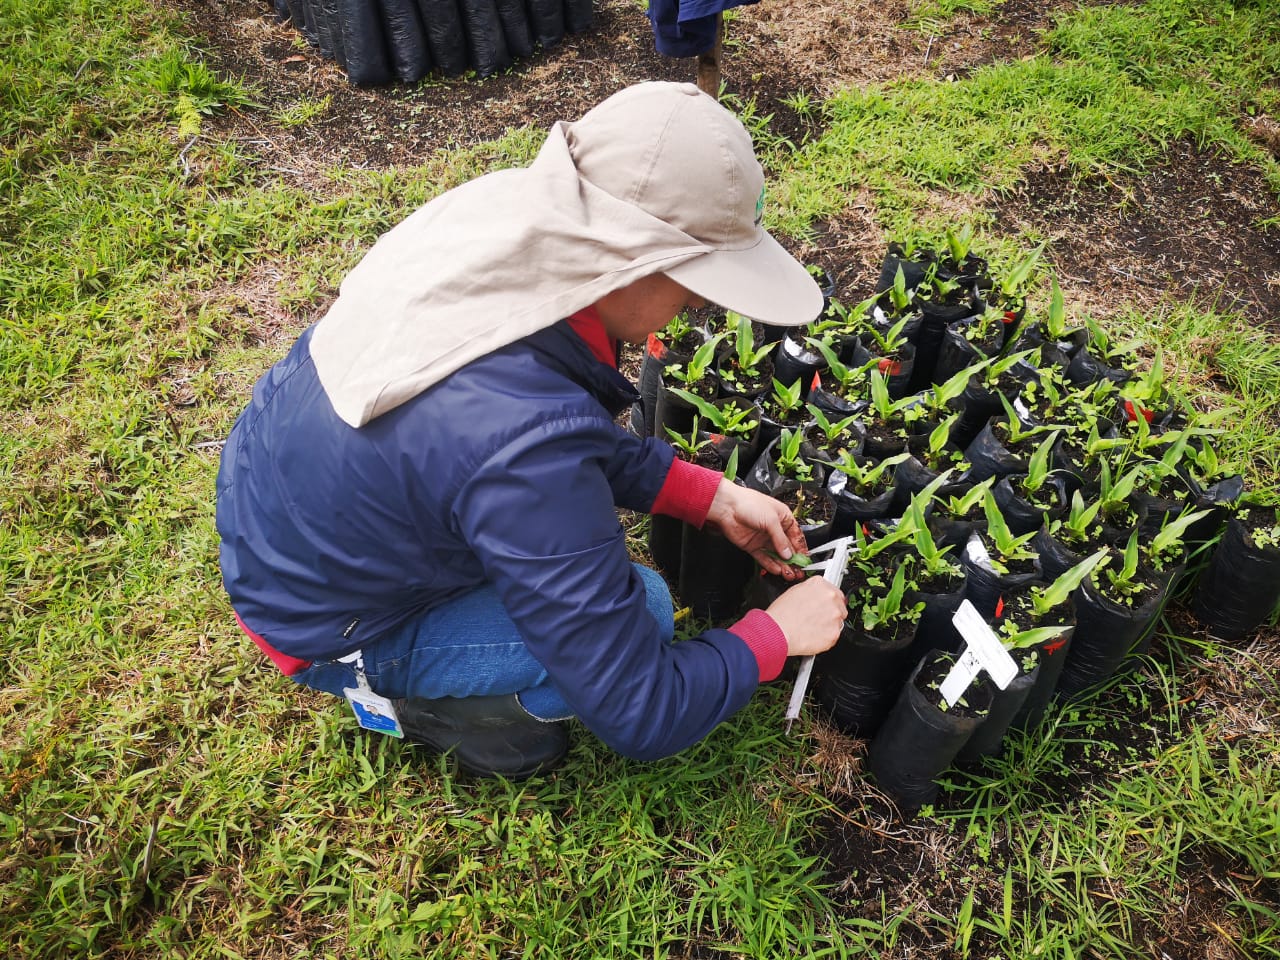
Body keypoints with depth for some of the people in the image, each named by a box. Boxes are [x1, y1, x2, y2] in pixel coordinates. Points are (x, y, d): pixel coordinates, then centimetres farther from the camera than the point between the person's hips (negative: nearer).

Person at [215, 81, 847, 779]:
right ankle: (406, 700, 5)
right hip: (320, 627, -7)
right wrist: (775, 633, -14)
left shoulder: (496, 223, -20)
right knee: (642, 608, -14)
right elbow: (642, 716, -30)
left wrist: (711, 497, -3)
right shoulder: (526, 445, -42)